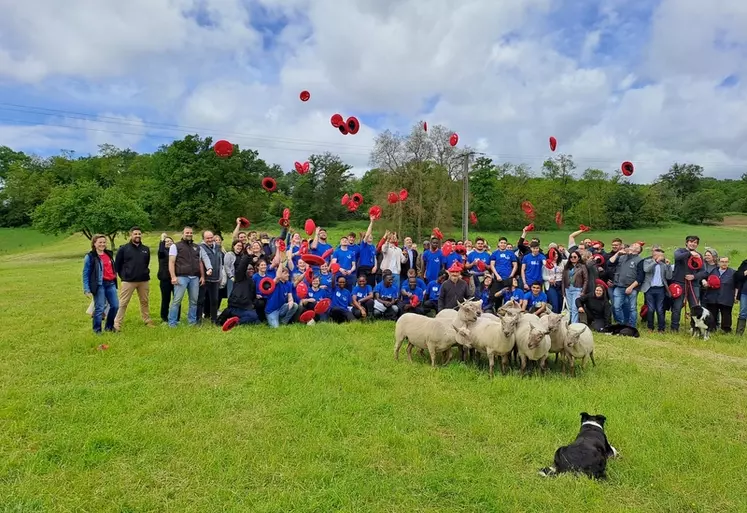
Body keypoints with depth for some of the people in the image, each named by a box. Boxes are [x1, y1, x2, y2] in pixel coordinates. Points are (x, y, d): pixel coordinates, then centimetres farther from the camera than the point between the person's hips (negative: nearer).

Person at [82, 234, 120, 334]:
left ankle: (109, 326, 24)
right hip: (99, 285, -6)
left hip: (111, 284, 6)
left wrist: (114, 280, 17)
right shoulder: (90, 257, -6)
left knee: (115, 305, 6)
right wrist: (87, 290, -12)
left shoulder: (109, 254, 12)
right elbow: (85, 274, -7)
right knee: (99, 308, -3)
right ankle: (97, 329, 12)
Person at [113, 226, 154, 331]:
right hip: (128, 281, -3)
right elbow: (117, 264, 2)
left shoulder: (146, 249, 7)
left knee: (144, 301, 13)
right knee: (122, 303, -3)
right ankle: (117, 324, 1)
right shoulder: (123, 248, -4)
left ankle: (147, 320, 24)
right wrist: (123, 276, 3)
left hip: (144, 280, 4)